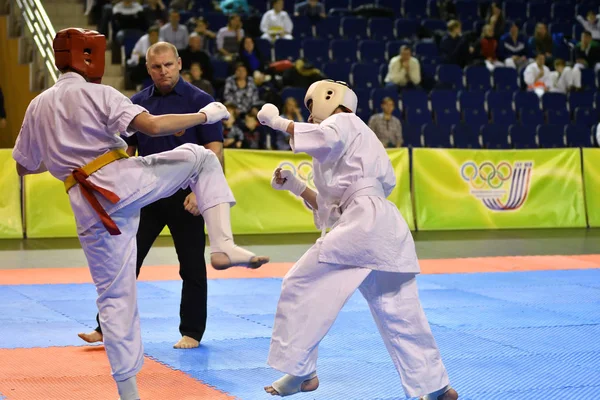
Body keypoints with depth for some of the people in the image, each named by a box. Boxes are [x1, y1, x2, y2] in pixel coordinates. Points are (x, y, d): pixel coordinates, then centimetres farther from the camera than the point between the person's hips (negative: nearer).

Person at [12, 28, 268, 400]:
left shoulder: (37, 107, 16)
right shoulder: (98, 94, -2)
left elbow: (24, 166, 24)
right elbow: (152, 125, -15)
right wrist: (205, 115, -3)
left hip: (90, 209, 5)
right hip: (124, 182, -5)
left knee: (115, 297, 12)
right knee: (201, 157, 11)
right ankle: (222, 245, -6)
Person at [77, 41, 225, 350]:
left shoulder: (199, 101, -7)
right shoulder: (138, 103, 5)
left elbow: (215, 150, -11)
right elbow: (128, 150, 13)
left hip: (185, 196, -3)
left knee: (192, 267, 5)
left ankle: (191, 332, 17)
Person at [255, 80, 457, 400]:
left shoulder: (345, 123, 7)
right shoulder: (349, 146, 33)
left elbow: (324, 139, -20)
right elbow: (330, 207, 30)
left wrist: (277, 121, -9)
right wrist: (295, 187, 23)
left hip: (364, 223, -10)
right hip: (386, 230, 10)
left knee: (300, 287, -2)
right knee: (398, 314, 14)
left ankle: (299, 371, 0)